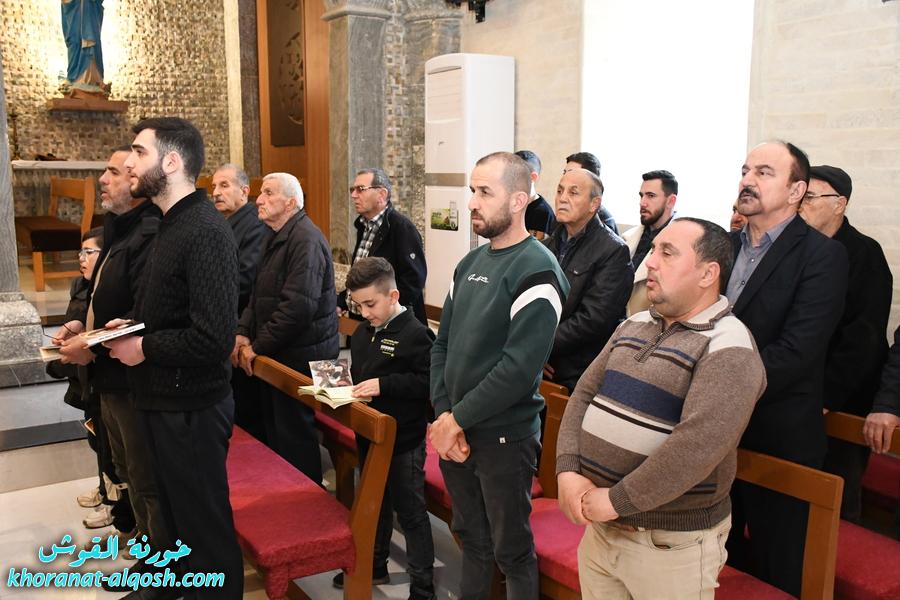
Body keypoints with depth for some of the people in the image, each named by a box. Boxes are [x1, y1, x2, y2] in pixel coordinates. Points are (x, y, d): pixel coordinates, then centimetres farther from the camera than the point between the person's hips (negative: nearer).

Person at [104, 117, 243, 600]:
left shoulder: (206, 233, -23)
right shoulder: (171, 224, 9)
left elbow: (214, 339, -30)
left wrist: (144, 348, -17)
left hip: (191, 408, -10)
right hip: (164, 398, 10)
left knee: (204, 522, 8)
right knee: (175, 509, 26)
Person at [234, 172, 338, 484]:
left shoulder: (306, 240, -18)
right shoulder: (276, 237, 14)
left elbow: (298, 306, -25)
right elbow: (259, 293, 18)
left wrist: (258, 347, -17)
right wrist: (243, 333, 3)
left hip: (300, 356, -9)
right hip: (274, 354, 9)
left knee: (294, 435, 1)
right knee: (273, 427, 16)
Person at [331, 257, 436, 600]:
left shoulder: (415, 334, -19)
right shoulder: (363, 333, 6)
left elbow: (426, 381, -24)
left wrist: (384, 385, -28)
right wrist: (349, 383, -1)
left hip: (404, 442, -8)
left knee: (410, 511, 4)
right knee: (375, 503, 23)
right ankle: (374, 565, 42)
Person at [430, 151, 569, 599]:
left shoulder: (536, 272, -15)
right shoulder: (470, 264, 8)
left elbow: (519, 369, -23)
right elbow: (442, 344, 8)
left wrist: (457, 418, -16)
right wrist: (443, 416, -4)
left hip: (504, 437, -6)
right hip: (454, 432, 7)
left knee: (511, 549, 10)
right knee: (469, 536, 21)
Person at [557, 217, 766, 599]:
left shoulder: (728, 349, -17)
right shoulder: (634, 325, 8)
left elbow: (697, 446, -28)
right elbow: (585, 395, 5)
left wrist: (615, 501, -21)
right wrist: (568, 472, -9)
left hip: (671, 544, -6)